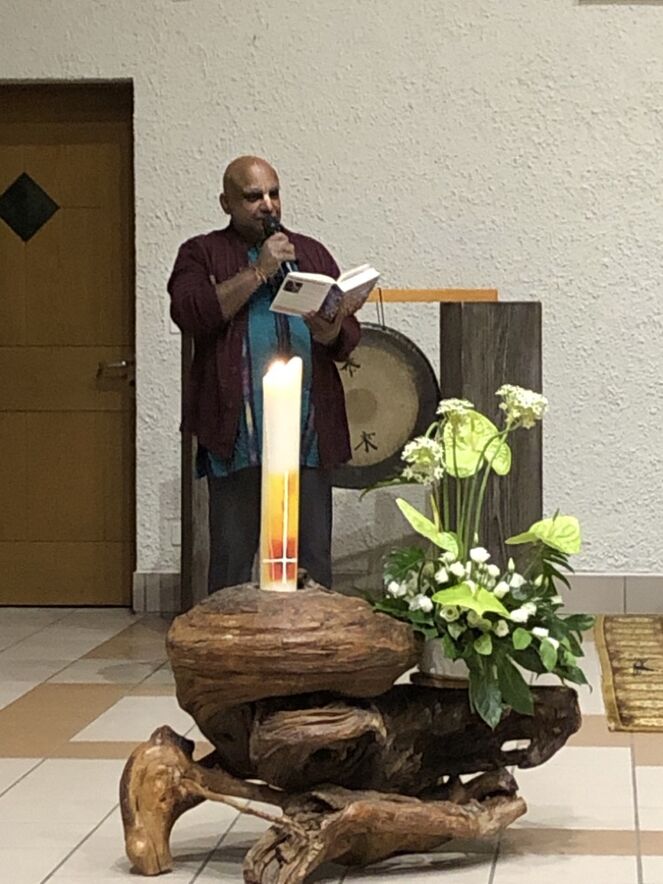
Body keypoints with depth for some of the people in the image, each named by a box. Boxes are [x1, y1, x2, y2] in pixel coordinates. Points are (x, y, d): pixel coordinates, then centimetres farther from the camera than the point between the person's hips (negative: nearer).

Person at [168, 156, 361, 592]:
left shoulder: (312, 253, 18)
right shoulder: (202, 254, 8)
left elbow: (350, 338, 13)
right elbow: (190, 313, -12)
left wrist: (329, 332, -11)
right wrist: (258, 271, -12)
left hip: (310, 434, 3)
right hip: (237, 436, -3)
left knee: (313, 558, 5)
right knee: (231, 560, 1)